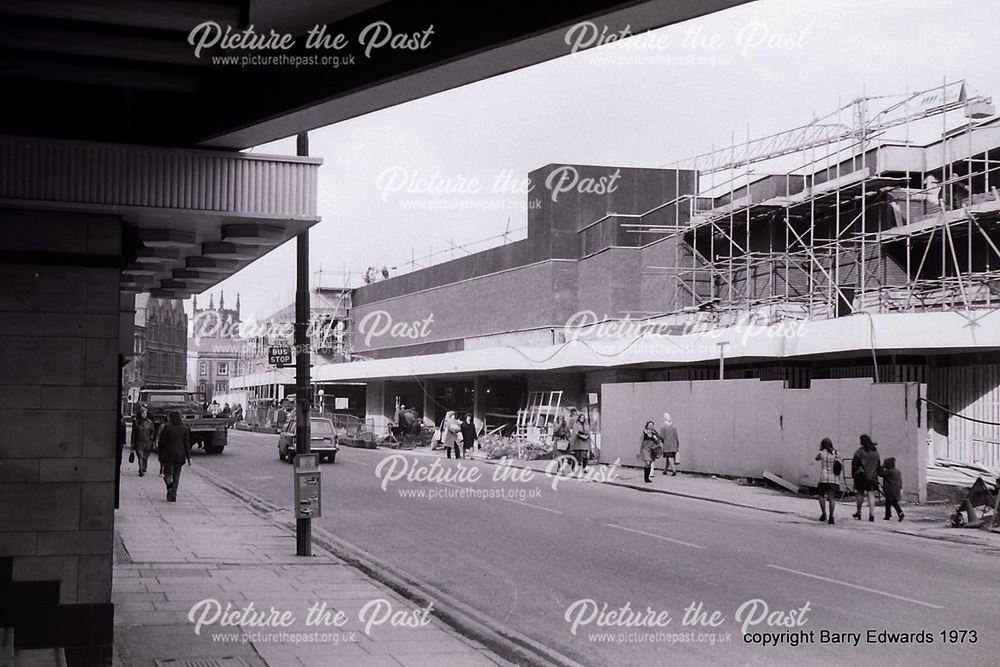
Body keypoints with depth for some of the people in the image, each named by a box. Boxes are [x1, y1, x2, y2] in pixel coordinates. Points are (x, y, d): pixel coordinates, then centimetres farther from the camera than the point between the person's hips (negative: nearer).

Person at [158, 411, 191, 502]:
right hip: (180, 454, 2)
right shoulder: (185, 428, 3)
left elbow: (162, 442, -3)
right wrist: (188, 457, 5)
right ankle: (173, 495, 3)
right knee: (176, 475, 7)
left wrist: (161, 457, 5)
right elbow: (187, 444, 2)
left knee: (167, 473, 8)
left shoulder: (166, 427, -4)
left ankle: (169, 486, -21)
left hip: (168, 454, -2)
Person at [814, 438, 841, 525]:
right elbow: (842, 467, 8)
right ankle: (831, 516, -8)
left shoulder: (822, 453, -2)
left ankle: (824, 513, 2)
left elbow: (817, 458, 19)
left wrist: (821, 449, 18)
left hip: (824, 478, -3)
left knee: (821, 495, 13)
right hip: (834, 478, 3)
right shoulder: (837, 454, 6)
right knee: (831, 497, 1)